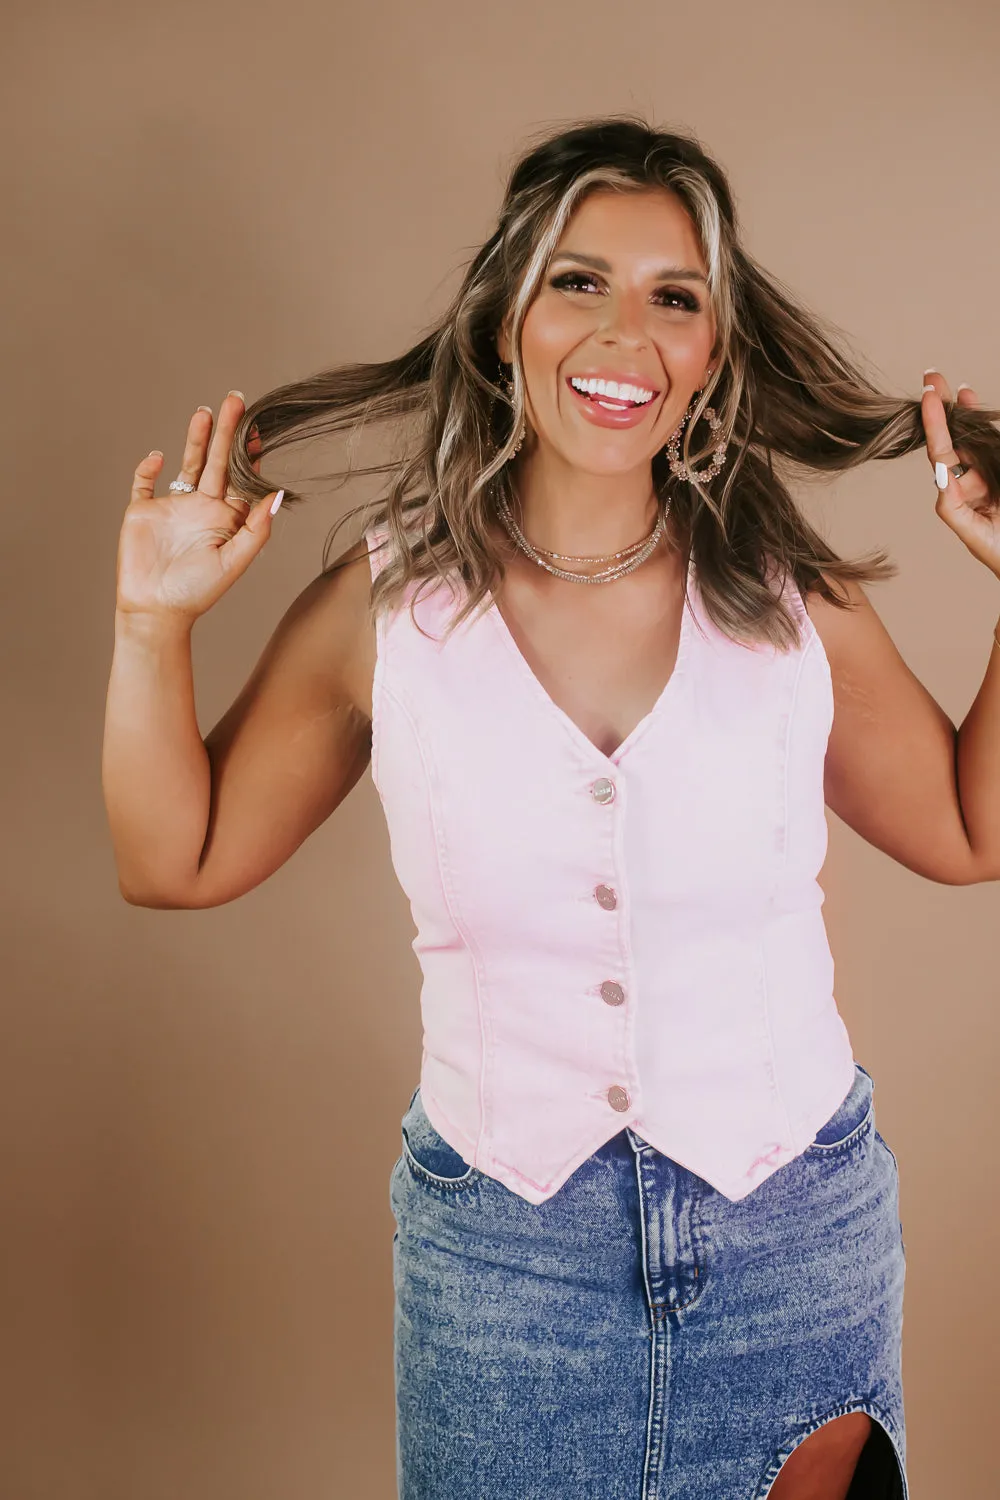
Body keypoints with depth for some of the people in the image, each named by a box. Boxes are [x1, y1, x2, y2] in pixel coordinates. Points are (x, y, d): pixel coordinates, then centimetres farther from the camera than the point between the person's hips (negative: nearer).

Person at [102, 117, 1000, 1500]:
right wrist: (154, 625, -8)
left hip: (796, 1229, 1)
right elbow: (176, 860, 2)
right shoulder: (387, 607, -7)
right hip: (498, 1238, 0)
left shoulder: (793, 603, -5)